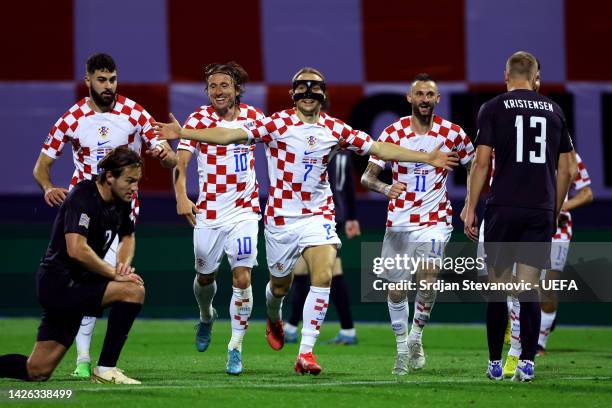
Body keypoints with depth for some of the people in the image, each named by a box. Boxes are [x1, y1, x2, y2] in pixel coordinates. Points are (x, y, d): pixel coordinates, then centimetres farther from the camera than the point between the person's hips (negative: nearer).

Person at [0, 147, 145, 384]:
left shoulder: (121, 202, 9)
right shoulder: (83, 197, -18)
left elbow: (128, 237, 27)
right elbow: (76, 249, -28)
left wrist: (124, 264, 5)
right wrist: (114, 273, -20)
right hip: (59, 283, -9)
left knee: (36, 372, 7)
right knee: (133, 290, -21)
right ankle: (105, 369, -14)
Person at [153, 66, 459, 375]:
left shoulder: (335, 129, 1)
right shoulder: (278, 124, -8)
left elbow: (380, 149, 6)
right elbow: (231, 135, -15)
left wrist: (427, 158, 3)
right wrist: (181, 133, -25)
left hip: (318, 215, 1)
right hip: (280, 218, -1)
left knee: (323, 276, -20)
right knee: (280, 285, 13)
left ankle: (306, 352, -19)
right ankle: (274, 319, 51)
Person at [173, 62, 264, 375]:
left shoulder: (252, 116, -1)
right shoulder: (198, 120, -7)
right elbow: (180, 161, -15)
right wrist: (181, 197, -31)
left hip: (244, 209, 0)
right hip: (208, 211, 0)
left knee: (242, 278, -11)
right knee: (205, 276, 14)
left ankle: (236, 348, -3)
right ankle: (206, 317, 47)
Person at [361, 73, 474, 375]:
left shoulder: (452, 134, -2)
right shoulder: (393, 133, -2)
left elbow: (474, 169, 12)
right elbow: (367, 176, -2)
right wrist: (385, 188, -23)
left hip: (435, 220, -2)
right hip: (399, 222, 2)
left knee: (428, 277, -24)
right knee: (396, 290, 6)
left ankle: (416, 335, -1)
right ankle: (402, 348, 27)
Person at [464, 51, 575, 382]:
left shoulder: (493, 109, 0)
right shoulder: (554, 111, 10)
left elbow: (482, 162, -5)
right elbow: (566, 170, 11)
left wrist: (471, 208, 0)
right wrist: (555, 211, 20)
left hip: (503, 209, -2)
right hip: (541, 211, 2)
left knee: (498, 287, 5)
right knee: (529, 289, 2)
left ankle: (495, 363, 9)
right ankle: (527, 363, -7)